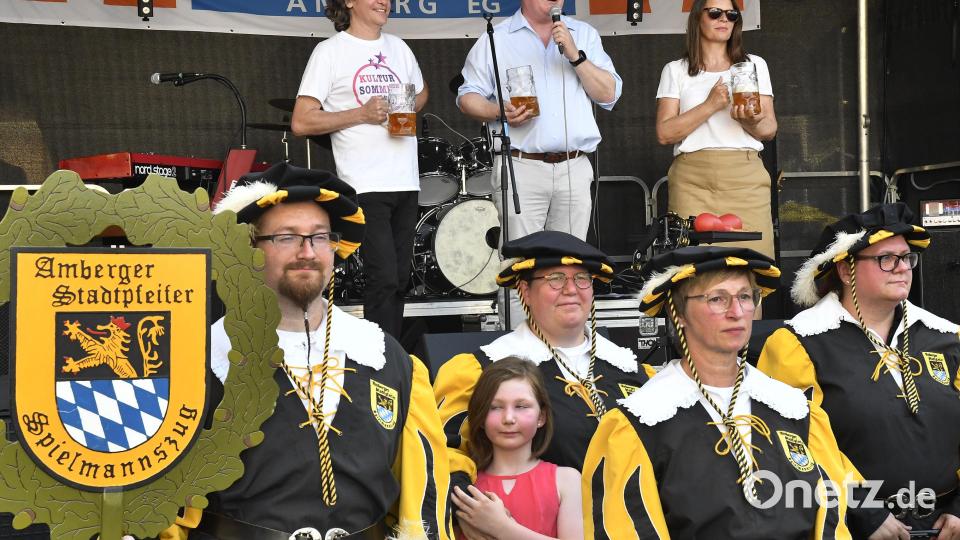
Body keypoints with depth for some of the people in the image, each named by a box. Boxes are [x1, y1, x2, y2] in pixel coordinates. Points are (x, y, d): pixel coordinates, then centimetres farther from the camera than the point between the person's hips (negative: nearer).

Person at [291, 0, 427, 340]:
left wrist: (408, 107, 9)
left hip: (406, 181, 6)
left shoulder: (398, 48, 15)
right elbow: (301, 122, -8)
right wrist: (362, 113, -15)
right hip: (365, 184, -6)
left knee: (400, 280, 10)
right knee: (384, 279, -11)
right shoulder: (330, 51, -2)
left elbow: (421, 92, 32)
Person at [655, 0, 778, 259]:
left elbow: (769, 130, 10)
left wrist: (750, 121, -13)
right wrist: (711, 105, -10)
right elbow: (665, 133, 0)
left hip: (745, 178, 1)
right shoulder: (676, 70, 12)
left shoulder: (754, 64, 16)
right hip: (692, 179, -1)